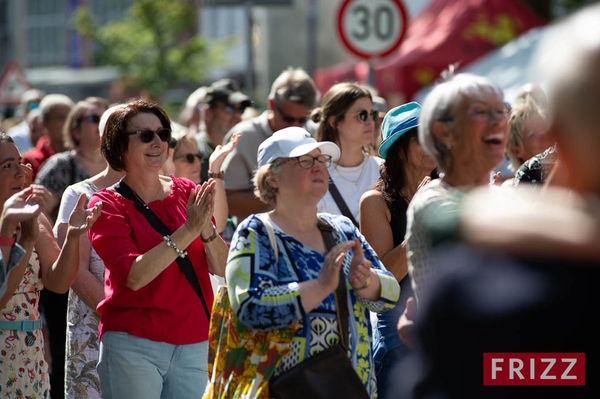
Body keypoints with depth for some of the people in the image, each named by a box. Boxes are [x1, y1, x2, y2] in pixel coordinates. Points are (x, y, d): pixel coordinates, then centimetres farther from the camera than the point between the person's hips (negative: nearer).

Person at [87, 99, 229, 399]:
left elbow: (223, 267, 3)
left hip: (193, 345, 4)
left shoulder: (187, 193, 7)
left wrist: (207, 230, -16)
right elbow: (133, 275, -17)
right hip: (133, 343, -4)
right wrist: (188, 230, -21)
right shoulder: (107, 204, -3)